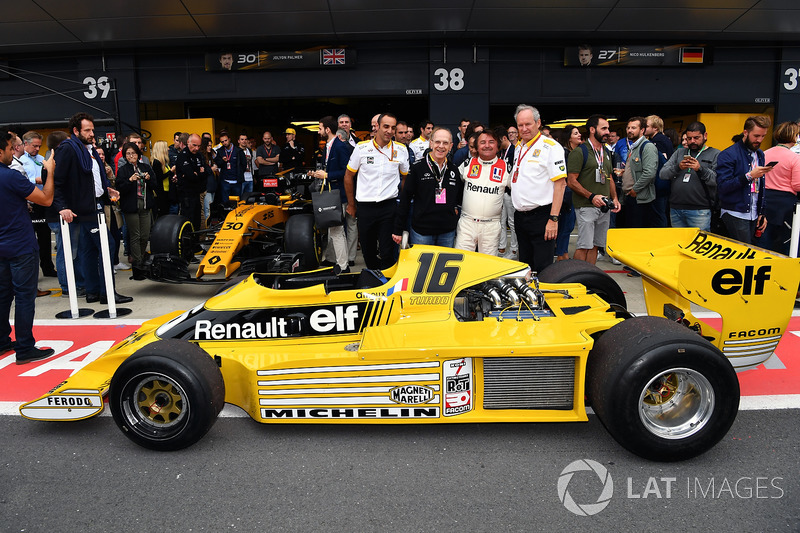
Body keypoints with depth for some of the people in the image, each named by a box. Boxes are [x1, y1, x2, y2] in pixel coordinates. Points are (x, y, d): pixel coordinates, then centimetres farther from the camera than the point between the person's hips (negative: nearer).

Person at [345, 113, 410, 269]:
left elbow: (405, 177, 15)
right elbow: (348, 176, 9)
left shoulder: (401, 150, 2)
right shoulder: (361, 148, -1)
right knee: (368, 251, 9)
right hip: (365, 208, 1)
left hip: (389, 207, -1)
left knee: (387, 252, -4)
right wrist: (351, 204, 12)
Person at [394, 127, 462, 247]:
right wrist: (398, 230, -5)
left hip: (447, 233, 4)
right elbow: (405, 199, -4)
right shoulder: (417, 168, -5)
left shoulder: (454, 170, 6)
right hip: (421, 232, -3)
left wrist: (456, 208, 3)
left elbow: (461, 196, 22)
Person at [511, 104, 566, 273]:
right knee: (524, 266, 15)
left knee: (542, 269, -6)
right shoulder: (519, 148, 15)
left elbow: (560, 184, -14)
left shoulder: (551, 146, -8)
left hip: (541, 216, -7)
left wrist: (553, 219, -20)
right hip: (520, 216, 7)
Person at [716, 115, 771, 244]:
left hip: (753, 215, 7)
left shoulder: (760, 154, 15)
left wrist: (762, 213, 16)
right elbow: (722, 187, -18)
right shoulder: (728, 155, -9)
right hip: (735, 214, -7)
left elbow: (760, 188, 20)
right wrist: (749, 176, -24)